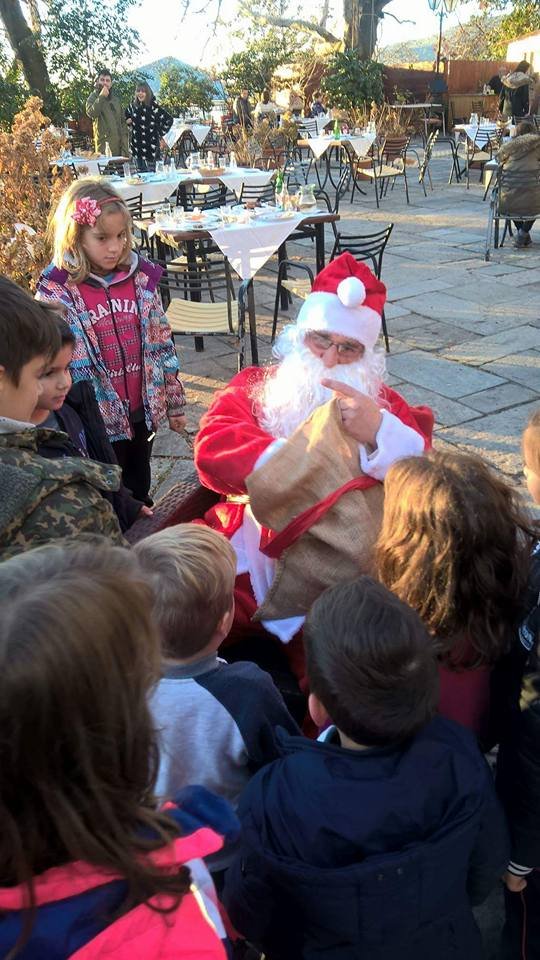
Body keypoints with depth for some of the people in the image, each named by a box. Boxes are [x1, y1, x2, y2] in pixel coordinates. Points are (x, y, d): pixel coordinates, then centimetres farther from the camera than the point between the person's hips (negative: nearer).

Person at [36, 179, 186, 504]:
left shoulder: (141, 278, 0)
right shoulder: (57, 292, -12)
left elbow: (162, 344, 6)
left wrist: (175, 402, 9)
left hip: (142, 409, 4)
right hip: (98, 418, -4)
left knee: (139, 492, 21)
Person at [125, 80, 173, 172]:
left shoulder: (153, 106, -13)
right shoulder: (133, 106, 5)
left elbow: (168, 119, -15)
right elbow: (126, 116, 26)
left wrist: (160, 134, -10)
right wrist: (128, 121, 7)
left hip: (150, 145, -5)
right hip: (137, 145, 5)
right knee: (140, 171, 10)